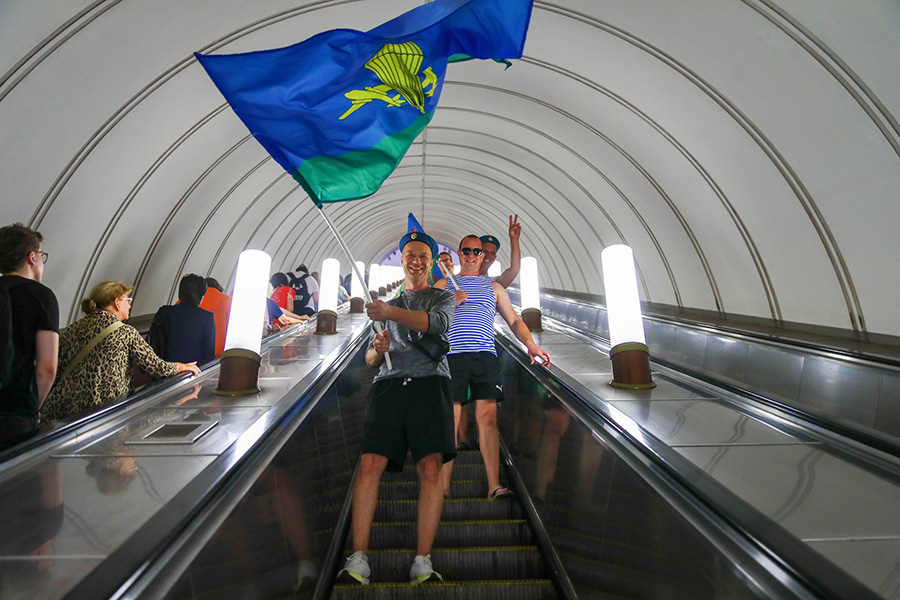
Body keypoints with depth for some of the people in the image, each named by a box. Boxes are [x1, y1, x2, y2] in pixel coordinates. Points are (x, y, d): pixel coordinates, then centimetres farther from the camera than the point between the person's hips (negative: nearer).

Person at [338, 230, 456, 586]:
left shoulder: (443, 297, 20)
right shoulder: (389, 304, 29)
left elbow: (437, 322, -7)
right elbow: (369, 360, 26)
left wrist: (390, 313, -22)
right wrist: (377, 350, 0)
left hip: (429, 383, -2)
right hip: (389, 386, 3)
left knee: (430, 470, -13)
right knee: (369, 465, -13)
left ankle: (422, 563, -7)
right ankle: (358, 560, -9)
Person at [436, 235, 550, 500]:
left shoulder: (494, 287, 21)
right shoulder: (443, 284, 18)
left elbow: (513, 320, 15)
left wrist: (531, 344, -2)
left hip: (485, 356, 1)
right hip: (452, 356, -1)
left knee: (488, 418, -5)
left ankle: (494, 486, -3)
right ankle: (443, 487, 2)